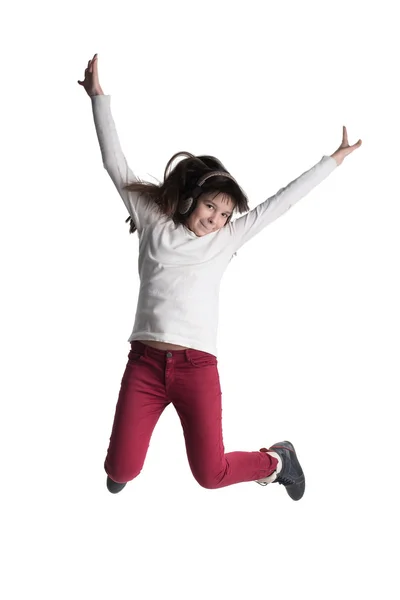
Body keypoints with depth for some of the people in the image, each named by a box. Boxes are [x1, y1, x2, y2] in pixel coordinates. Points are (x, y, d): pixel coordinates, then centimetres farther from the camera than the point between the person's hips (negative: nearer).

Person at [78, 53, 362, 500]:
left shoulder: (227, 239, 11)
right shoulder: (153, 222, 10)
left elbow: (280, 202, 14)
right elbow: (116, 165, 9)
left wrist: (333, 160, 17)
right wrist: (99, 97, 7)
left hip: (198, 366, 0)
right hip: (144, 362, 0)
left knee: (211, 474, -1)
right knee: (120, 470, -3)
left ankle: (276, 460, 30)